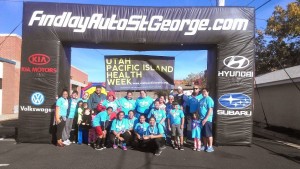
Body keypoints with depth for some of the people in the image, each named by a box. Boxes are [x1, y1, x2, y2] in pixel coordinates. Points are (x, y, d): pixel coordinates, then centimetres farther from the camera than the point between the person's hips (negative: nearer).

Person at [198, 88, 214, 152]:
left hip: (207, 119, -8)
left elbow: (210, 110, -17)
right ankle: (205, 146, 24)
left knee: (208, 134, -2)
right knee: (203, 134, 14)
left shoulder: (209, 99, -11)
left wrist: (206, 119, -20)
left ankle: (210, 147, 7)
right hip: (202, 119, 8)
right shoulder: (201, 99, 15)